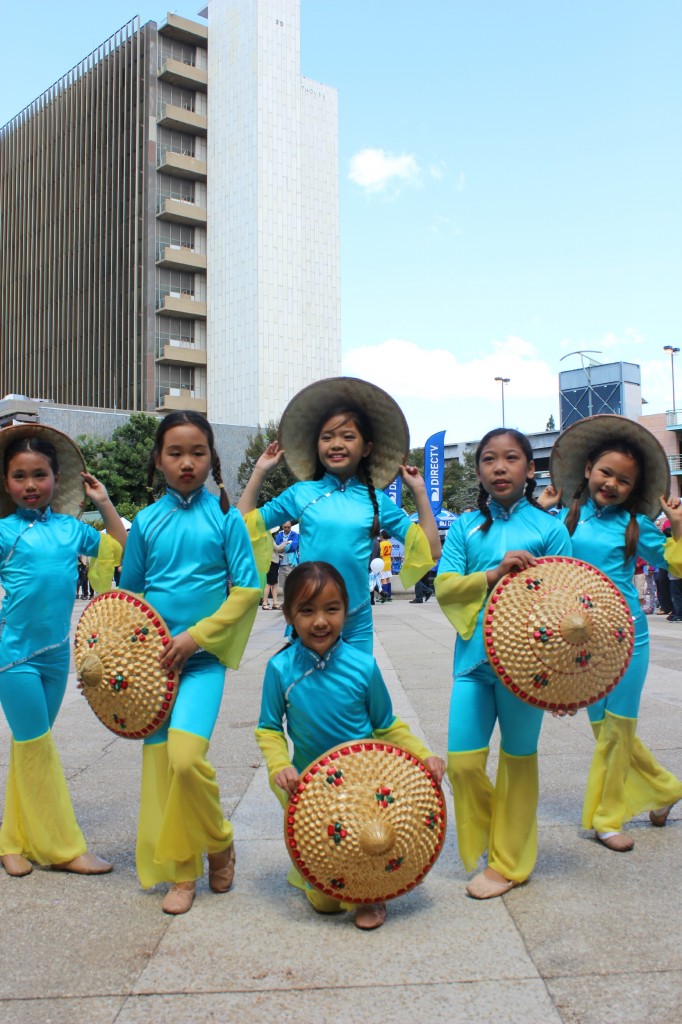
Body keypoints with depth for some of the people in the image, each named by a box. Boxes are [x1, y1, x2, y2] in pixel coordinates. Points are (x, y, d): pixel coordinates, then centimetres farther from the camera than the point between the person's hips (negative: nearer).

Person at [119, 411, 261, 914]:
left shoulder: (225, 517, -2)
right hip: (154, 659, 4)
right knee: (158, 762, 6)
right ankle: (181, 872, 22)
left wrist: (194, 637, -12)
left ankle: (219, 840, 10)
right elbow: (130, 592, 14)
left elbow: (248, 590, -6)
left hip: (203, 656, -3)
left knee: (186, 755, -19)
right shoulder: (146, 521, 6)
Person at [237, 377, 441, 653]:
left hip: (357, 623, 1)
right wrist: (259, 472, 5)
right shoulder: (301, 493, 3)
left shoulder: (377, 500, 5)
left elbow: (430, 549, 6)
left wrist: (419, 491, 5)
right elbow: (244, 527, 7)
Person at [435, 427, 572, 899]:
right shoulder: (465, 527, 7)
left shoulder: (549, 527, 1)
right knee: (462, 761, -1)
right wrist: (495, 574, -16)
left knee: (519, 759, 10)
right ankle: (488, 842, 28)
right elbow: (444, 586, -1)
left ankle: (509, 862, 27)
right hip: (474, 658, 2)